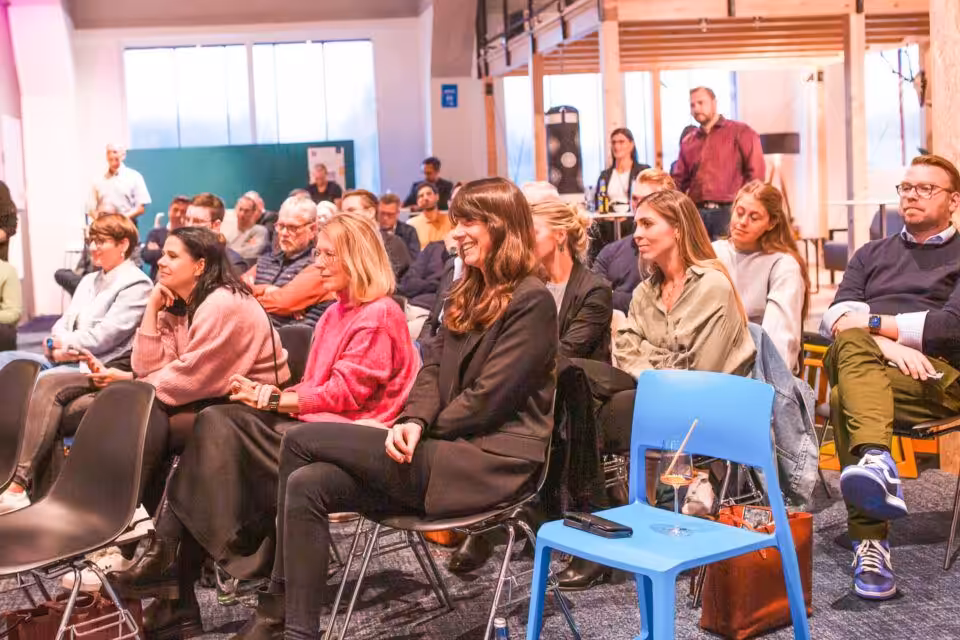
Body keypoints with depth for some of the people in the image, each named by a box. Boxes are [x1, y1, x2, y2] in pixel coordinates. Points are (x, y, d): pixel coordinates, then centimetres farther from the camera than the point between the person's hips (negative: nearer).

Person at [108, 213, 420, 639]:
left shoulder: (378, 317, -8)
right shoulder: (337, 313, 21)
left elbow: (343, 394, -14)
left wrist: (275, 400, -12)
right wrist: (270, 393, 1)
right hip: (317, 423, 9)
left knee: (223, 430, -24)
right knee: (217, 423, -14)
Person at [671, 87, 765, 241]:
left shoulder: (740, 132, 5)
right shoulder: (688, 142, 20)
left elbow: (756, 172, -2)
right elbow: (679, 180, 19)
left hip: (729, 211, -4)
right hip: (696, 213, 5)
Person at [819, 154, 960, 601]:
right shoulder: (872, 253, 29)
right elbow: (835, 316, 11)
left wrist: (873, 321, -5)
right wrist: (886, 342, -9)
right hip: (863, 363, 3)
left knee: (845, 398, -35)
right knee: (851, 344, -35)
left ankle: (870, 542, -43)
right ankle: (877, 461, -54)